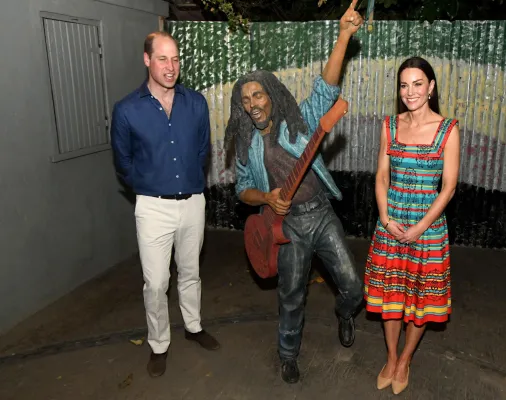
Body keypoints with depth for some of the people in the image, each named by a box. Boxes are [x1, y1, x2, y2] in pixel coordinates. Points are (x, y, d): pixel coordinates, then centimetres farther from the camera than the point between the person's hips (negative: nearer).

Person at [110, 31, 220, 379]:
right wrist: (150, 189, 10)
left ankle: (194, 327, 41)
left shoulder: (196, 103, -3)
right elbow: (124, 164, 4)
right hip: (154, 207, -2)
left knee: (190, 272, 19)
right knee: (156, 283, 5)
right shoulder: (127, 110, -10)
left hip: (193, 202, 3)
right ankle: (159, 345, 27)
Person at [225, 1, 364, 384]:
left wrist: (344, 35, -28)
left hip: (322, 216, 0)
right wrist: (267, 198, -14)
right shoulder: (247, 144, 1)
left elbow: (326, 88, -17)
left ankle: (344, 313, 38)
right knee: (291, 298, 11)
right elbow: (243, 189, 8)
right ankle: (289, 354, 36)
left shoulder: (300, 120, -4)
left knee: (353, 286, 1)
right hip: (287, 225, 1)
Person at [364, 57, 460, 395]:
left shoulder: (448, 129, -8)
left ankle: (405, 360, 33)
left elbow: (449, 186, -8)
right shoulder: (390, 125, 2)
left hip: (428, 225, -2)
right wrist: (386, 219, -9)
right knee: (390, 293, 13)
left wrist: (420, 227, -14)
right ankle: (391, 358, 33)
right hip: (390, 224, 3)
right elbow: (382, 177, 4)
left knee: (422, 297, 11)